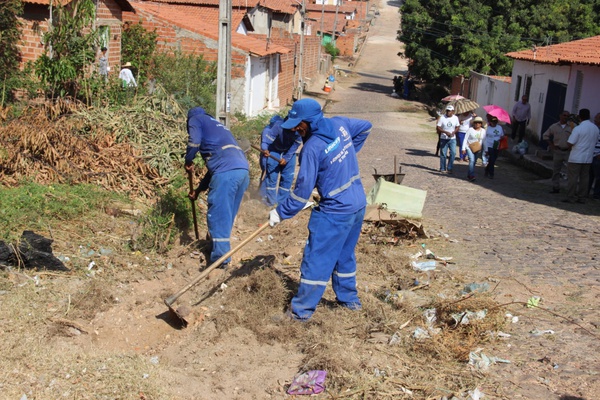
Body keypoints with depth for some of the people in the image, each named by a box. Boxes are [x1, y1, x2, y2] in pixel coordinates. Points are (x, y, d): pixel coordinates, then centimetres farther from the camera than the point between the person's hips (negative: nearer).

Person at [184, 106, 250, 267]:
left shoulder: (196, 119, 16)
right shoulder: (217, 125, 37)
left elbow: (194, 142, -5)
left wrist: (188, 162, 15)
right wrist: (198, 190, 44)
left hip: (227, 172, -8)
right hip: (243, 170, 8)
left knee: (217, 215, 0)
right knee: (227, 215, 19)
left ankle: (220, 258, 2)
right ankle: (221, 247, 30)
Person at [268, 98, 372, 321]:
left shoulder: (312, 148, -22)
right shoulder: (340, 124, -2)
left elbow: (302, 192, -19)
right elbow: (365, 127, 20)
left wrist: (280, 213, -7)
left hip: (335, 212, -8)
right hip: (358, 205, 8)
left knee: (316, 259, 3)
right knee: (345, 254, 24)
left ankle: (302, 310, 12)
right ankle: (349, 299, 36)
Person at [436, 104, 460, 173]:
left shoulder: (455, 118, 2)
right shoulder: (442, 118, -7)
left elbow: (457, 127, 7)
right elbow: (438, 128, -9)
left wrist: (453, 132, -14)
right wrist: (446, 132, -23)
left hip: (452, 139, 2)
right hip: (444, 139, -2)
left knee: (453, 153, -5)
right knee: (443, 154, 3)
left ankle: (450, 168, 6)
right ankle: (442, 168, 16)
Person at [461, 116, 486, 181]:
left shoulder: (483, 131, 5)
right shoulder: (470, 130, -5)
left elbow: (484, 141, 10)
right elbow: (465, 139, -4)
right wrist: (463, 148, -9)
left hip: (478, 149, 4)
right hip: (469, 147, -4)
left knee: (474, 162, 7)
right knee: (472, 160, -19)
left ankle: (469, 175, 20)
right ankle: (472, 176, -20)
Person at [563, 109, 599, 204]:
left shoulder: (578, 128, -16)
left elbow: (570, 143, -17)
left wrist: (571, 148, 3)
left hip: (576, 158, -6)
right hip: (588, 158, 6)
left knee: (572, 178, 1)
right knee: (584, 178, 11)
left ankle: (571, 198, 2)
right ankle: (582, 198, 15)